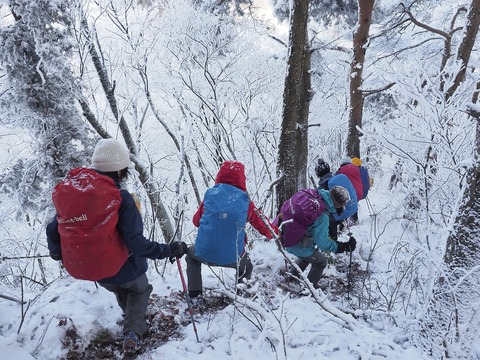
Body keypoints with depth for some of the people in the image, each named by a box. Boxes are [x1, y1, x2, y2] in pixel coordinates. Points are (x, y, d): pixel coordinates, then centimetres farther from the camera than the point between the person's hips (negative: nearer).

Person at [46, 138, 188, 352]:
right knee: (139, 290, 28)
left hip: (82, 269, 6)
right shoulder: (120, 198, -25)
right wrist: (169, 250, -15)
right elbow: (137, 244, -27)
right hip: (121, 268, -5)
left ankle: (133, 319, 57)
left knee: (119, 289, 36)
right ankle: (133, 333, 17)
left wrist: (56, 252, 22)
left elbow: (53, 231, 2)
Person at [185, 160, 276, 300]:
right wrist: (275, 233, 29)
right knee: (247, 267, 34)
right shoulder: (245, 201, -4)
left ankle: (195, 295, 27)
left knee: (191, 255, 35)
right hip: (232, 257, 0)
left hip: (204, 253, 0)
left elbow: (196, 221, 12)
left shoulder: (210, 194, -2)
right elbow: (262, 223, 8)